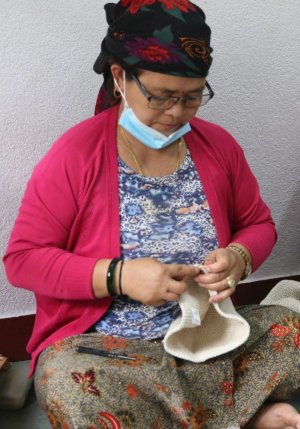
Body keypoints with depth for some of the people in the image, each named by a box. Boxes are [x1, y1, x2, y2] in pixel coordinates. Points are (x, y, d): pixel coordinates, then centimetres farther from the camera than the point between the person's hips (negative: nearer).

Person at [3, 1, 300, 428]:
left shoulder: (218, 145, 1)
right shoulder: (75, 154, -11)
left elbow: (259, 225, 13)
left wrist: (239, 257, -12)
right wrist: (118, 276, -24)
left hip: (209, 330, 3)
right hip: (104, 343, -2)